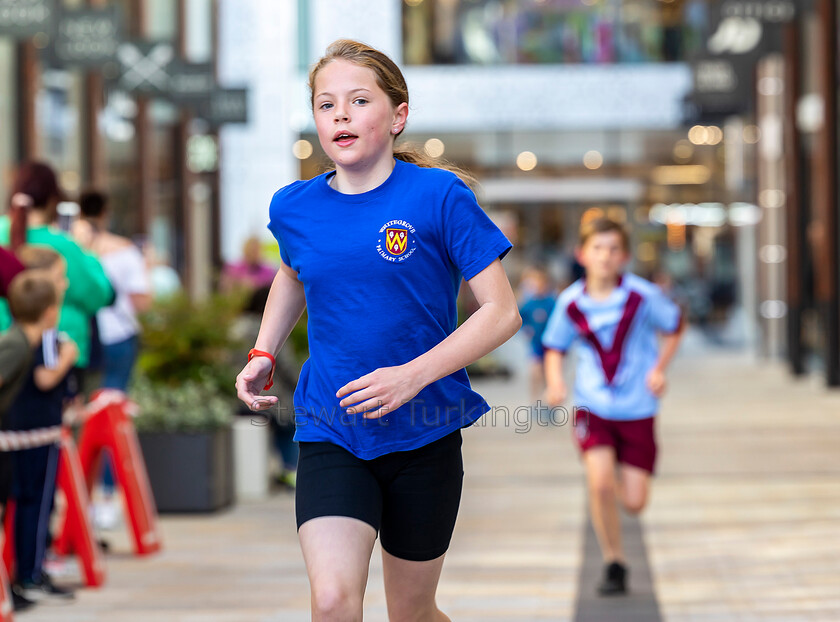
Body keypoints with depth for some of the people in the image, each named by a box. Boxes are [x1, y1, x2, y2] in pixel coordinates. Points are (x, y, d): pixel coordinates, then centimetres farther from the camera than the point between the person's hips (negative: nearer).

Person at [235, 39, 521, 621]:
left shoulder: (440, 196, -10)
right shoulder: (294, 207, 2)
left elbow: (502, 311, -11)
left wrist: (413, 375, -20)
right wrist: (263, 354, 11)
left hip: (424, 435, -1)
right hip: (331, 435, 1)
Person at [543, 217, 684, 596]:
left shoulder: (642, 295, -10)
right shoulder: (571, 302, -5)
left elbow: (675, 327, 7)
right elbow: (555, 348, 10)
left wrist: (659, 369, -5)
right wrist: (555, 381, -9)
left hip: (637, 409, 0)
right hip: (592, 406, 0)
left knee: (634, 503, -1)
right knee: (599, 483, -21)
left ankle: (621, 481, 38)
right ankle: (614, 564, -2)